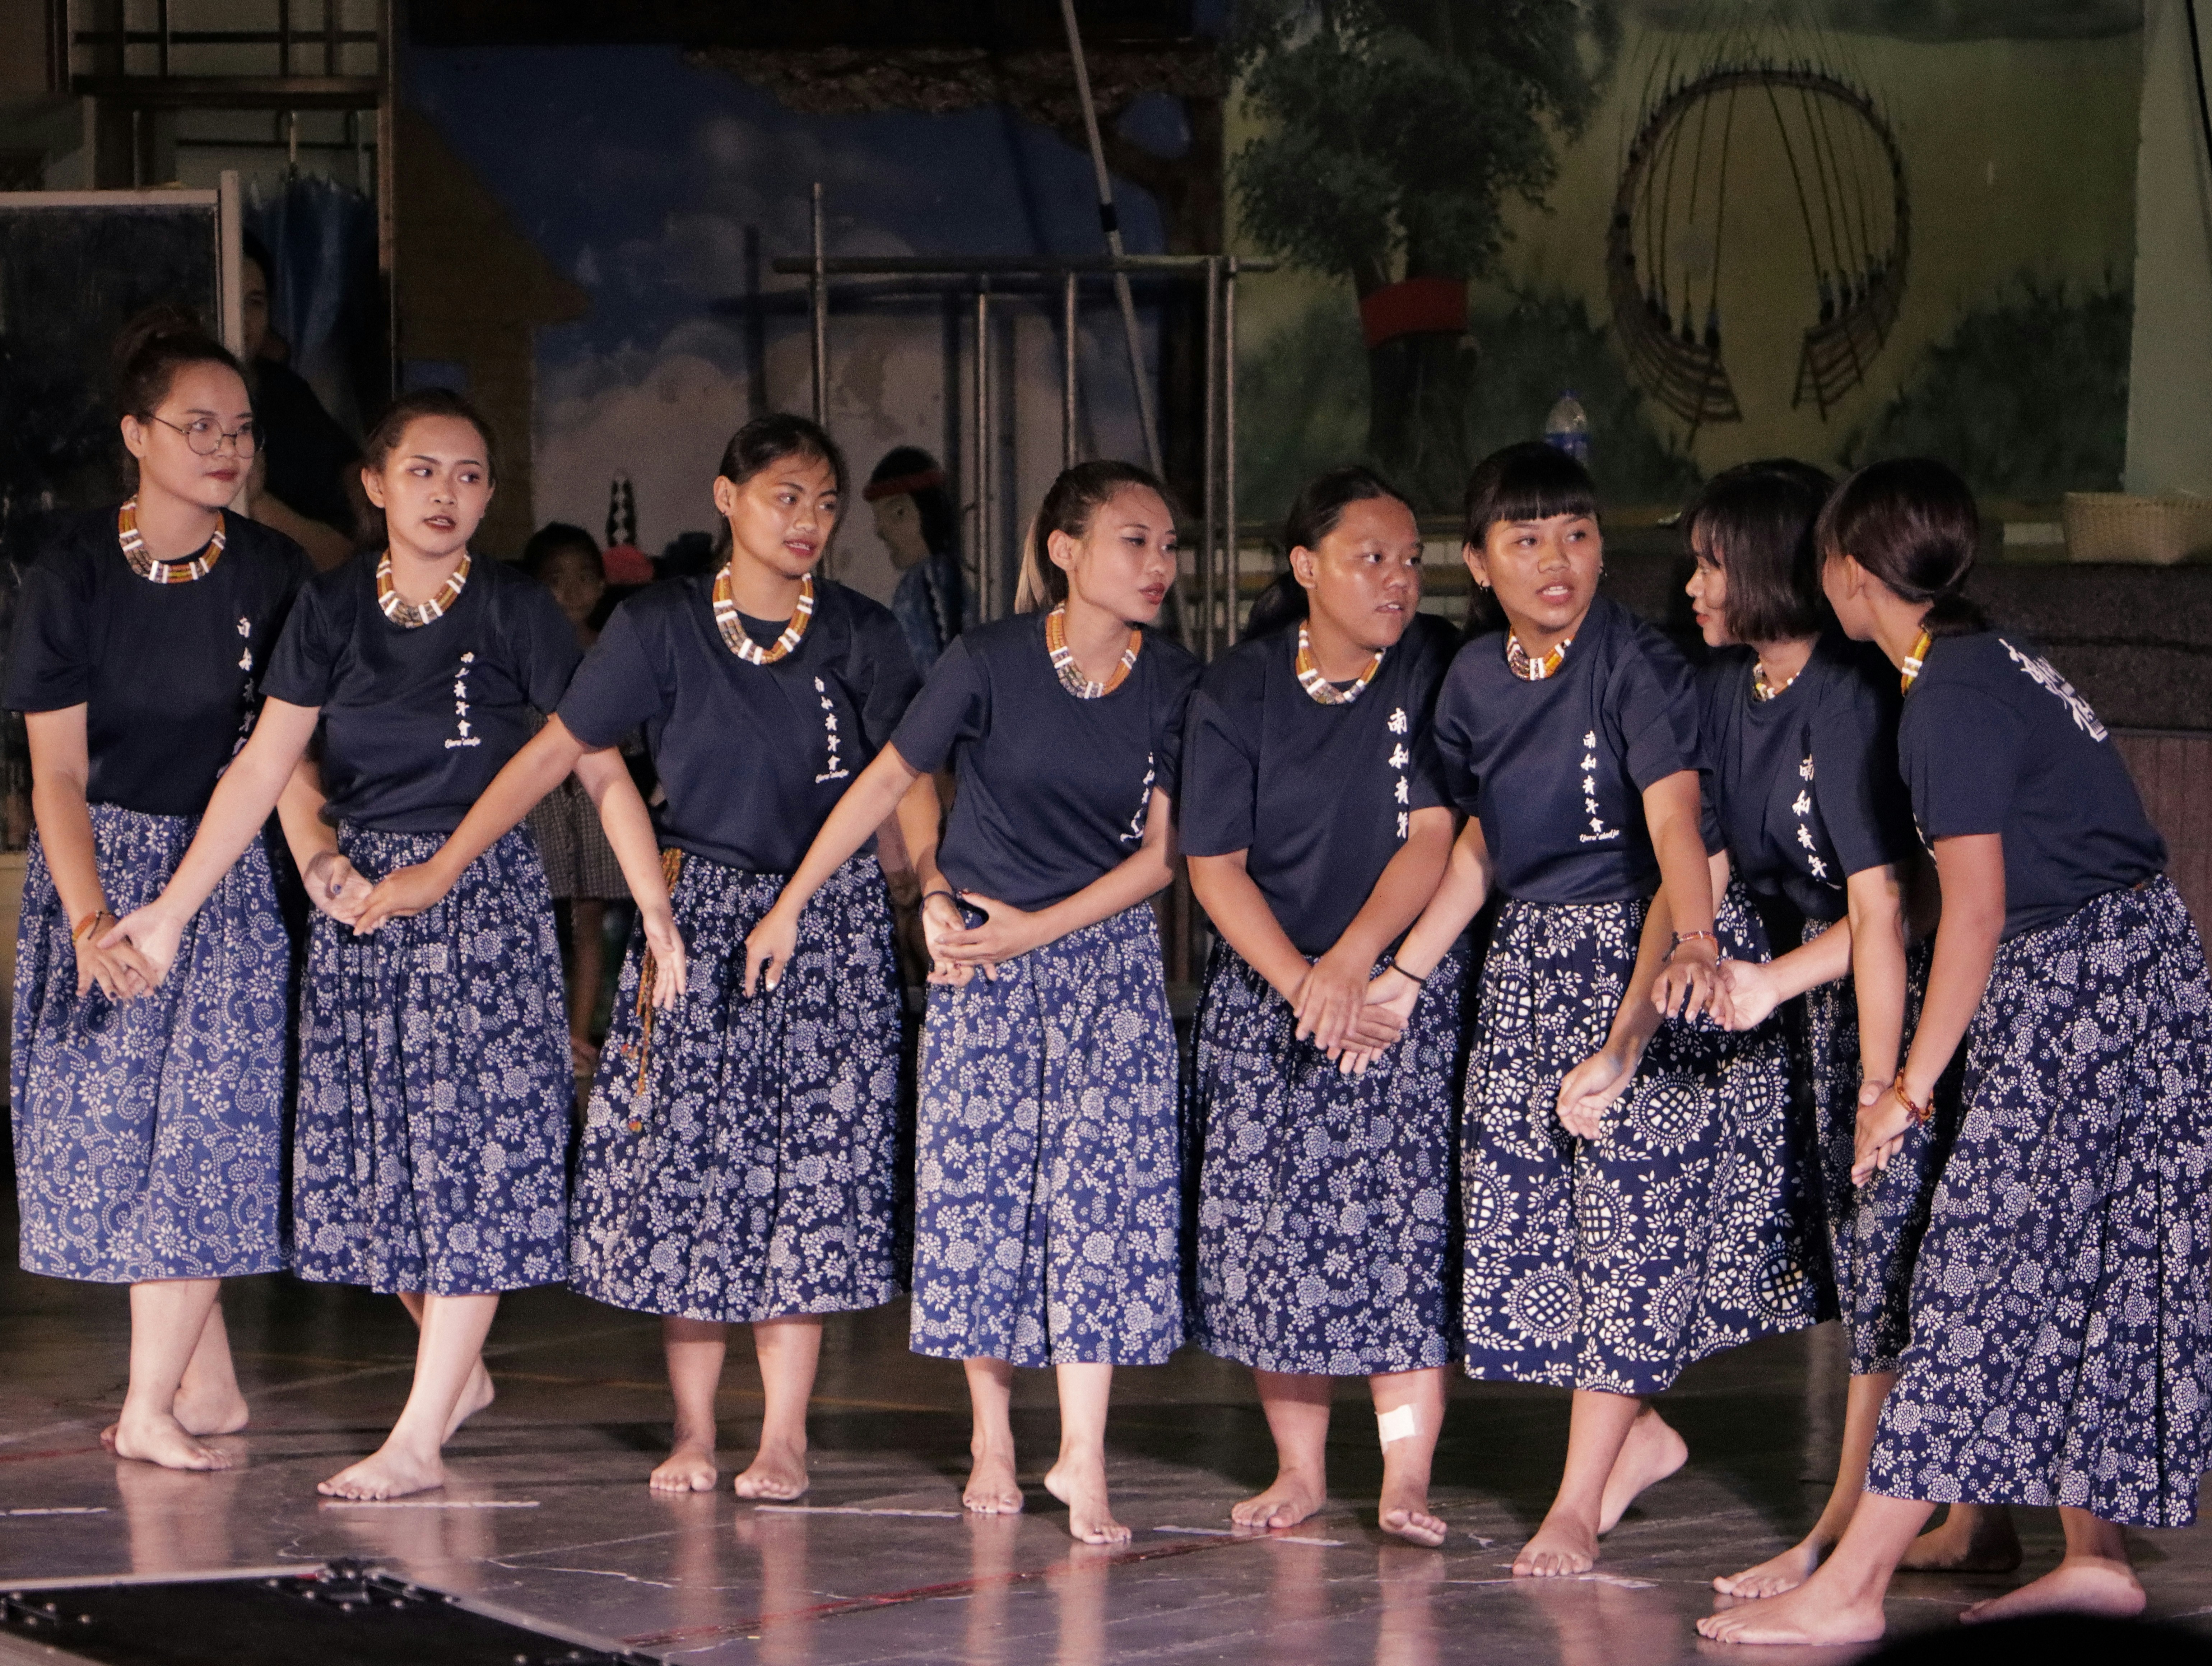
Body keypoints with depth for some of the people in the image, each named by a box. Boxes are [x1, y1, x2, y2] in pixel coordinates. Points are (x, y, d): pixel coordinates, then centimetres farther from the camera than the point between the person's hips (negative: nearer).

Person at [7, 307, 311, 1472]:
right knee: (117, 1122, 0)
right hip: (99, 865, 0)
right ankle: (209, 1385, 12)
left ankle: (152, 1405, -4)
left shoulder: (272, 574, -2)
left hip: (228, 871, 0)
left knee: (205, 1125, -9)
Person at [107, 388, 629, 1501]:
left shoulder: (516, 614, -5)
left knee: (472, 1154, -8)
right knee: (376, 1149, 8)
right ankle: (458, 1371, 29)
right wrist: (173, 907, -3)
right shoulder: (332, 609, 3)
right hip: (357, 897, 4)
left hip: (484, 896, -4)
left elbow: (602, 768, -5)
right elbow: (265, 766, 2)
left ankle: (420, 1435, -7)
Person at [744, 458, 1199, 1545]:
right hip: (979, 963, -1)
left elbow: (1161, 854, -2)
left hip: (1107, 955, 1)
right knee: (979, 1189, 2)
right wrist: (789, 905, 1)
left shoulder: (1173, 684, -4)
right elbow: (888, 781, -1)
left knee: (1106, 1190, -8)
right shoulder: (994, 661, -10)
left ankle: (1081, 1457, -7)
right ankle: (991, 1438, 15)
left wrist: (1038, 927, -11)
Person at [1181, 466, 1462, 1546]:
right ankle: (1299, 1468, 12)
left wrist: (1354, 959, -20)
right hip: (1264, 988, 2)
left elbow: (1433, 832, -9)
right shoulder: (1235, 693, 0)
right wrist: (1299, 982, -15)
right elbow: (1214, 864, -3)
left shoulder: (1437, 671, -3)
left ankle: (1406, 1476, -11)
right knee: (1268, 1220, 0)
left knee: (1404, 1214, -12)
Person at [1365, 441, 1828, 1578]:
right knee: (1525, 1212, 4)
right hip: (1530, 962, 7)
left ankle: (1579, 1501, 1)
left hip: (1646, 952, -7)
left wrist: (1692, 942, -46)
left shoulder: (1639, 665, -15)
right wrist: (1402, 975, 15)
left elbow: (1675, 821, -29)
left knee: (1634, 1215, -6)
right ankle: (1639, 1433, 24)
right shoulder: (1474, 679, 5)